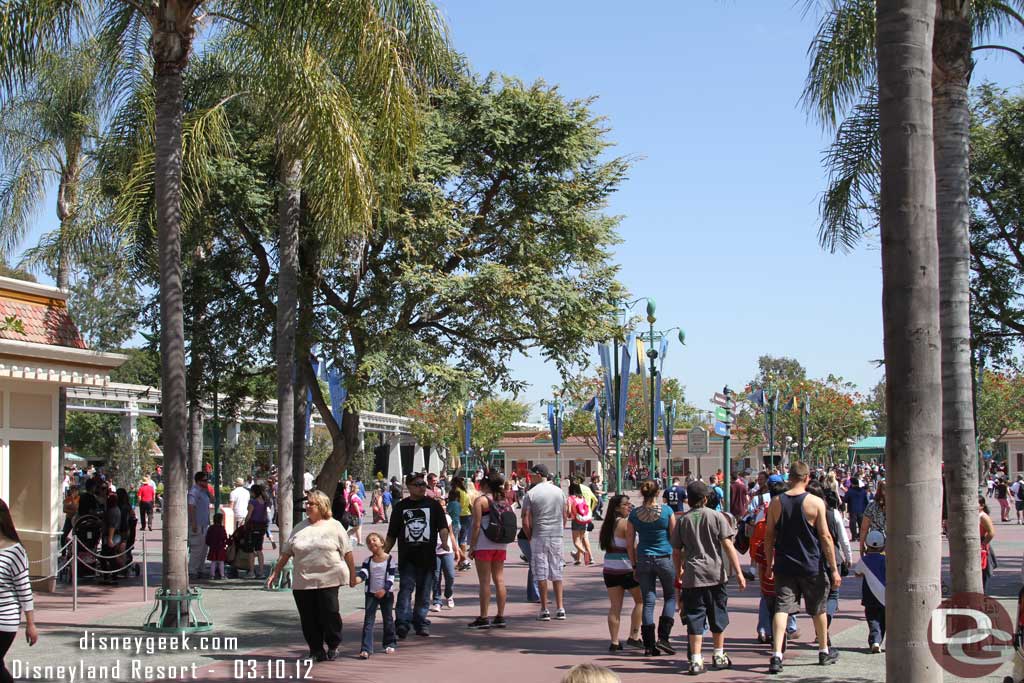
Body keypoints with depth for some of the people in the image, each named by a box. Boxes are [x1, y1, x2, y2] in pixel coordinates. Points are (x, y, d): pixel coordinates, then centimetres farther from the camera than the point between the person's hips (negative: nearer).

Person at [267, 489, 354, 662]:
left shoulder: (334, 526, 3)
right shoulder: (300, 528, 13)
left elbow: (347, 552, 4)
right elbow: (286, 552, 14)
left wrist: (353, 575, 3)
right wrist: (275, 573, 10)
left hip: (329, 579, -3)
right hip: (302, 581, 3)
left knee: (329, 613, -7)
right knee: (308, 617, 3)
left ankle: (333, 645, 14)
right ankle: (316, 649, 16)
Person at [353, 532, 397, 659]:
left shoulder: (389, 559, -4)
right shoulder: (367, 561, 3)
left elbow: (391, 577, -9)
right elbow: (363, 573, -11)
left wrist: (384, 589, -22)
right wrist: (357, 579, -33)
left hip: (386, 593, -1)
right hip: (371, 594, 1)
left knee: (388, 620, 10)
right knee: (368, 621, -6)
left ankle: (390, 644, 28)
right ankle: (365, 649, -10)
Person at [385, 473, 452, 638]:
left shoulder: (433, 505, 8)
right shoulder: (400, 507, 10)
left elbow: (443, 527, -2)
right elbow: (392, 535, 13)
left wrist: (445, 542, -21)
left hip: (427, 558, 1)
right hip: (407, 558, -1)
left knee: (424, 593, 7)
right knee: (405, 590, -12)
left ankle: (421, 623, 16)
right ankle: (402, 624, -18)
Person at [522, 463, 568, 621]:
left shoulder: (531, 494, -8)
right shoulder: (559, 491, 6)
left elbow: (526, 521, -10)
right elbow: (564, 516, 10)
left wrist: (529, 537, 4)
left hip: (539, 537, -4)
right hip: (557, 536, 4)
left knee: (541, 574, 2)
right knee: (557, 573, 11)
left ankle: (544, 610, 2)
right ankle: (560, 609, 9)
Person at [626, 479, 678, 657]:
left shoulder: (634, 514, -2)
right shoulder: (667, 511, -8)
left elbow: (630, 543, 2)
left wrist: (634, 565, 11)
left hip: (643, 560, 2)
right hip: (665, 559, -2)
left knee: (648, 601, 8)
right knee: (671, 596, 16)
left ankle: (649, 645, 7)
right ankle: (663, 637, 3)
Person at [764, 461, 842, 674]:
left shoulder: (776, 502, -1)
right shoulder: (816, 502, -9)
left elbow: (769, 536, 4)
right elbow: (825, 537, -8)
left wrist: (770, 564, 14)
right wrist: (834, 569, -3)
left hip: (784, 566, 1)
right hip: (811, 567, -1)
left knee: (781, 608, -1)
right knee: (818, 609, 16)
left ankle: (776, 655, -16)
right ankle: (824, 652, 31)